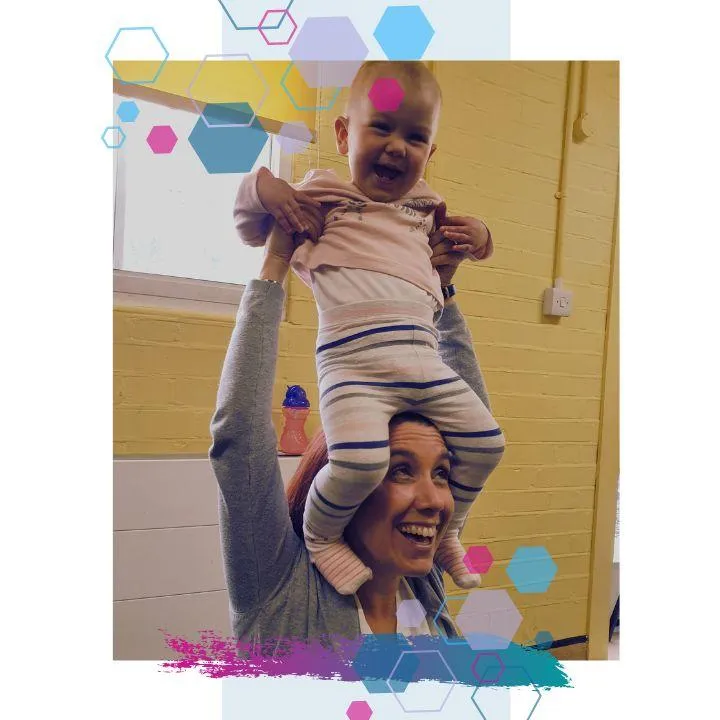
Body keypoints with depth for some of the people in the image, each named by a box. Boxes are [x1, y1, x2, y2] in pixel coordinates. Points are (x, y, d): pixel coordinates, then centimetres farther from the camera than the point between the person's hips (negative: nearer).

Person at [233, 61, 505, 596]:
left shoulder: (425, 204, 25)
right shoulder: (320, 191, 13)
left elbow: (450, 241, 44)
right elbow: (250, 232, 22)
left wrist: (476, 233, 20)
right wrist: (261, 187, 0)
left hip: (422, 352, 6)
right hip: (352, 355, -5)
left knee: (486, 441, 5)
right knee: (361, 461, -27)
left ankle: (446, 530, 31)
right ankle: (321, 534, 6)